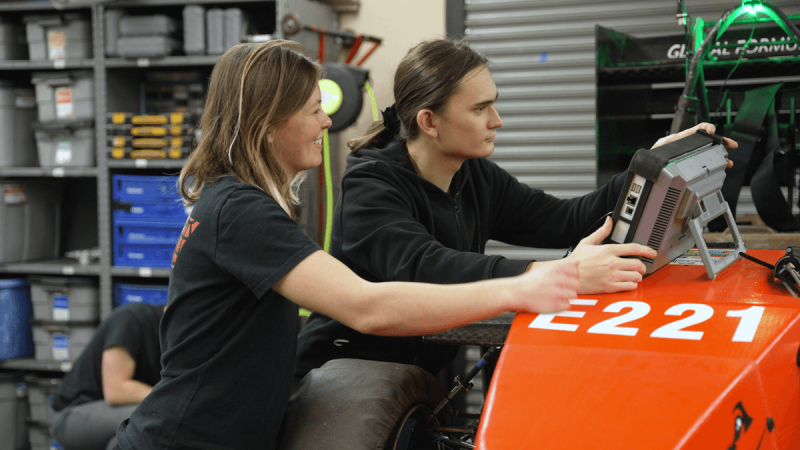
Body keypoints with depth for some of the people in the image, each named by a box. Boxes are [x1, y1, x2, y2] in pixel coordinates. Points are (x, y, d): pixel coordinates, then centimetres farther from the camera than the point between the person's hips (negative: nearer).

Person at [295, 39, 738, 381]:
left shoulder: (475, 176, 7)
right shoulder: (370, 186, -17)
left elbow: (563, 221, 5)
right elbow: (422, 267, -34)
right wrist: (558, 276, -45)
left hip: (431, 370, 7)